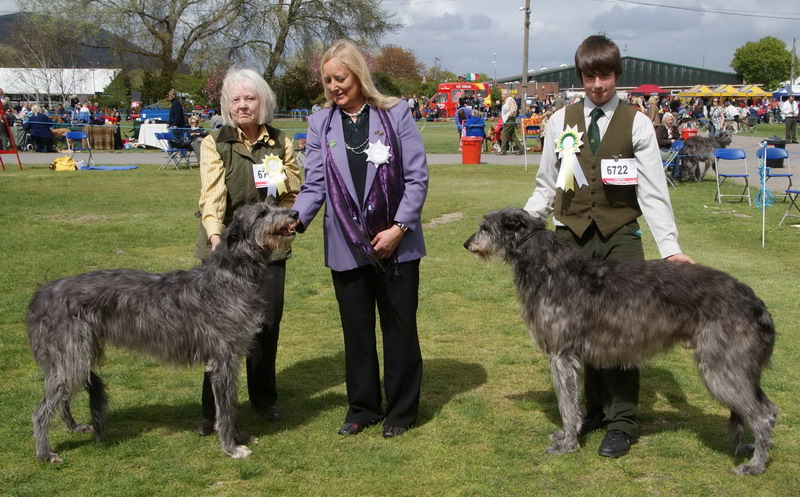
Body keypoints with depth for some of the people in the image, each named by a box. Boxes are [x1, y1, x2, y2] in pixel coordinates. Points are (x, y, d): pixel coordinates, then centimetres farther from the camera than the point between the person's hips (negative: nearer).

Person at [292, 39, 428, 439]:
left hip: (396, 244, -2)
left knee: (400, 328, 6)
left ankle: (401, 410, 21)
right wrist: (295, 220, -19)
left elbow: (417, 177, -5)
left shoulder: (395, 114, -3)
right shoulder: (320, 124, 3)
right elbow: (315, 185, -1)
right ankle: (362, 408, 26)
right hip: (346, 246, 2)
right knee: (357, 330, 11)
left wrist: (398, 228, -12)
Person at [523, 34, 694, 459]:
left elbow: (652, 191, -1)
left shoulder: (636, 124, 2)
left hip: (620, 238, -2)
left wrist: (669, 246, -11)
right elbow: (546, 186, 11)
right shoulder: (561, 121, 7)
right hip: (571, 237, 2)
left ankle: (621, 422, 6)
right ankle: (595, 407, 22)